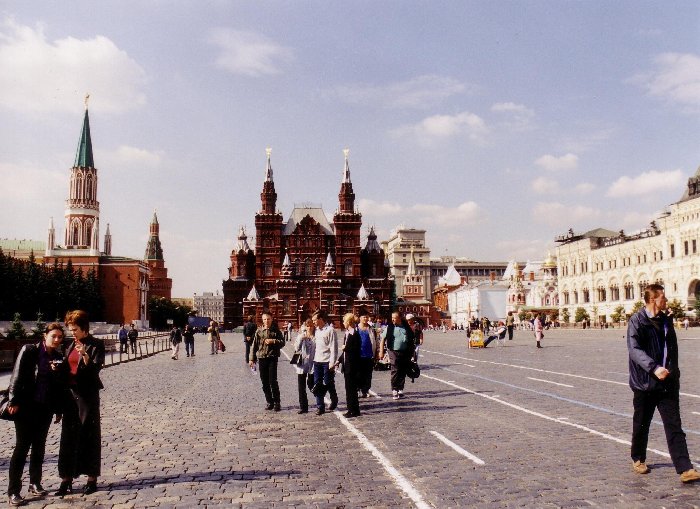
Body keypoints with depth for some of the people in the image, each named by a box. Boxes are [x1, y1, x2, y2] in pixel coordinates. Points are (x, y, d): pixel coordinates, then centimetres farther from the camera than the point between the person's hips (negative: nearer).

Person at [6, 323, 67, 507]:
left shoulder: (59, 357, 5)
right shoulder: (29, 351, -7)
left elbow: (61, 385, 7)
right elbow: (17, 376, -9)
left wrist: (59, 410, 7)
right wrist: (14, 401, -13)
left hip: (46, 408, 4)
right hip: (26, 406, -4)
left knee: (39, 446, 12)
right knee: (22, 447, -2)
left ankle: (35, 484, 24)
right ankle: (13, 491, 5)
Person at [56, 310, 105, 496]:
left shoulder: (96, 345, -6)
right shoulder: (71, 346, 15)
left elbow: (95, 369, -15)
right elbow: (67, 369, 18)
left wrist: (85, 355, -30)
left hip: (88, 395, -6)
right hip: (71, 394, 6)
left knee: (90, 435, 2)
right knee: (68, 436, 6)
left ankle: (92, 479, 12)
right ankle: (67, 480, 14)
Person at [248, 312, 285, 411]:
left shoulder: (276, 330, 4)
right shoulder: (259, 331, 8)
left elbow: (282, 342, 4)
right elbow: (254, 345, 9)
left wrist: (273, 341, -13)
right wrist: (252, 358, 4)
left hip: (272, 358, -3)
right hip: (261, 358, 3)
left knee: (273, 381, -8)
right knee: (265, 382, 6)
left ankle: (276, 403, 2)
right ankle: (269, 402, 16)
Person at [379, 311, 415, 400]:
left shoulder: (406, 327, 5)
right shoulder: (390, 327, -2)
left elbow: (412, 338, 15)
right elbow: (383, 339, 1)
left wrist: (411, 352, 13)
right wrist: (381, 351, -6)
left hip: (405, 352, 3)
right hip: (394, 352, -3)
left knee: (403, 372, 8)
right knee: (395, 371, -8)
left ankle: (400, 389, 19)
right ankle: (394, 390, -3)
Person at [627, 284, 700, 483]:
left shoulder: (666, 321, 10)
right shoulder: (637, 321, -10)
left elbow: (673, 348, 20)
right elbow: (634, 349, -20)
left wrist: (674, 372, 15)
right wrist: (654, 368, -32)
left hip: (668, 382, 4)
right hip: (645, 383, -4)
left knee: (674, 426, -1)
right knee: (641, 424, 11)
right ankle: (638, 459, 30)